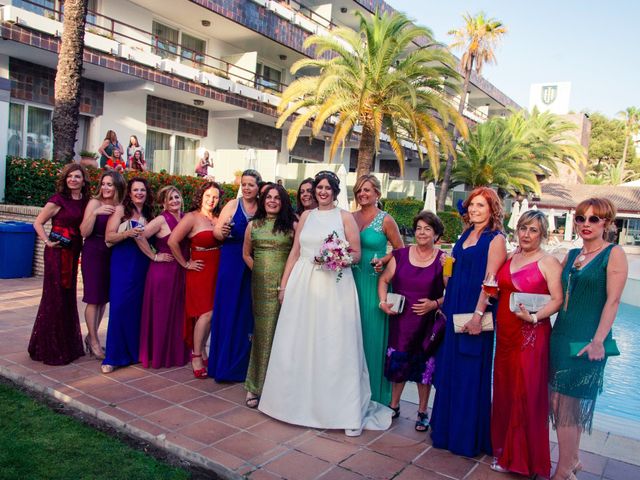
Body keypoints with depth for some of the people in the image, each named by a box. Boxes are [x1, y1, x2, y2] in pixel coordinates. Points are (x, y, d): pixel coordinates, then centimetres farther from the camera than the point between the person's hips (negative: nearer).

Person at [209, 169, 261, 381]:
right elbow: (217, 231, -1)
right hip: (232, 264, -1)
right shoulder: (232, 205, 2)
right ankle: (225, 363, 16)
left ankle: (241, 364, 20)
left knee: (247, 312, 6)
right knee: (228, 310, 2)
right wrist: (223, 232, -21)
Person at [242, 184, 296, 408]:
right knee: (262, 330, 5)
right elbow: (246, 254, 17)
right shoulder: (253, 225, 10)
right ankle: (256, 386, 15)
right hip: (260, 285, 2)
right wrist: (259, 271, 8)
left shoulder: (292, 226, 1)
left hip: (285, 284, -2)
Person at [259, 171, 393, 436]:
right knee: (299, 342, 7)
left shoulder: (345, 217, 3)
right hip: (302, 283, 4)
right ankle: (299, 400, 22)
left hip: (334, 286, -4)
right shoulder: (306, 216, 14)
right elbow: (295, 252, 13)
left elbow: (356, 254, 2)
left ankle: (342, 408, 6)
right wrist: (284, 284, 8)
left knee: (334, 344, -3)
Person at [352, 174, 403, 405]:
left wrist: (383, 260, -14)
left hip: (374, 282, -4)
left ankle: (374, 392, 18)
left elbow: (400, 250, 1)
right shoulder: (351, 218, 8)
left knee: (371, 332, 3)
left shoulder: (386, 220, -5)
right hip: (352, 280, 4)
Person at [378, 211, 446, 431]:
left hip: (427, 323, -1)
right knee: (397, 362, 8)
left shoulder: (443, 260, -3)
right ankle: (394, 405, 29)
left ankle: (422, 411, 26)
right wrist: (383, 302, -5)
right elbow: (384, 280, 9)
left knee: (424, 364, 8)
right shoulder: (401, 255, 3)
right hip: (400, 320, 2)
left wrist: (435, 304, -15)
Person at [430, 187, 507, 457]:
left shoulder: (496, 239, -9)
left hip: (474, 313, -7)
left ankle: (468, 436, 18)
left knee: (470, 373, 2)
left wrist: (478, 314, -22)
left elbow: (490, 280, -16)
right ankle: (447, 427, 31)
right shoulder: (466, 235, 13)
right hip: (454, 311, 8)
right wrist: (446, 305, 15)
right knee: (450, 369, 15)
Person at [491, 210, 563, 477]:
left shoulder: (548, 262, -6)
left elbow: (558, 300, -13)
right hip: (505, 335, 6)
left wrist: (534, 317, -26)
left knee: (527, 395, 0)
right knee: (504, 392, 12)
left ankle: (526, 458, 17)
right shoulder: (510, 258, 12)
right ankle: (505, 451, 27)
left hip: (531, 337, -6)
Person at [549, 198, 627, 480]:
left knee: (569, 406, -2)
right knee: (560, 402, 11)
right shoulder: (571, 255, 13)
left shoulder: (614, 254, -5)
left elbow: (613, 300, -13)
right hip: (561, 336, 6)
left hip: (588, 340, -6)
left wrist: (598, 341, -19)